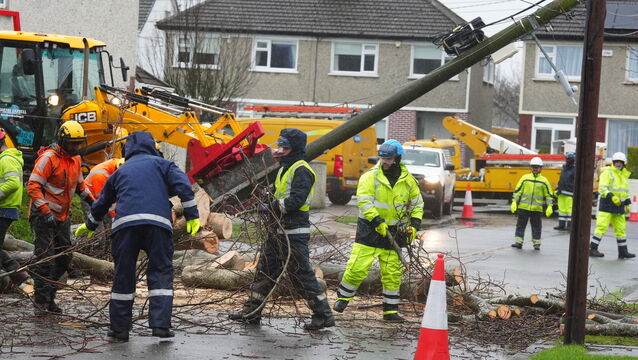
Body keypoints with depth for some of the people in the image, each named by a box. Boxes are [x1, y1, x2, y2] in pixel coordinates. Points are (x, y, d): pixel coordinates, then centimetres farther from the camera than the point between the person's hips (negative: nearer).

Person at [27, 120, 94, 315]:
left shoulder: (76, 159, 10)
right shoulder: (49, 158, -16)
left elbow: (79, 184, 25)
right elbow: (33, 186, -19)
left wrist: (93, 202, 11)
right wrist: (46, 212, -26)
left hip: (62, 217, 8)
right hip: (43, 216, -8)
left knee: (64, 258, 8)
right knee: (45, 259, -10)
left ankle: (49, 298, 17)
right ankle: (40, 302, -4)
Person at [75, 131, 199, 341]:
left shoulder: (120, 172, 28)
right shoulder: (161, 164, 20)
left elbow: (102, 202, 39)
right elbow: (183, 186, 3)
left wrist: (90, 225, 54)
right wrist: (192, 216, 2)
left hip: (124, 223, 2)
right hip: (157, 222, -2)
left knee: (123, 276, 6)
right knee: (161, 272, 3)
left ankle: (119, 329, 7)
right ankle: (160, 324, -9)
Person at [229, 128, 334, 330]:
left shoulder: (302, 171, -13)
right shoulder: (285, 169, 19)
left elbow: (296, 200, -23)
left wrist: (272, 208, -19)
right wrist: (270, 206, 4)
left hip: (294, 233, -10)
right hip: (279, 231, 10)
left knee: (301, 275, -8)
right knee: (265, 270, 14)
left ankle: (324, 315, -2)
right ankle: (252, 312, 22)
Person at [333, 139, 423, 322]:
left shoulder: (408, 181, 4)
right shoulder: (370, 177, -7)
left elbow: (417, 204, 15)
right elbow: (364, 201, -15)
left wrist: (414, 225, 2)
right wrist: (377, 221, -23)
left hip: (392, 232, 3)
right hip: (370, 230, -3)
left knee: (392, 273, 6)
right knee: (357, 268, -7)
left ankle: (391, 310, 14)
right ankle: (343, 298, 14)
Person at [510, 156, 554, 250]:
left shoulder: (544, 181, 3)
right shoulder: (525, 178, 3)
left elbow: (549, 195, 6)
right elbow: (517, 191, 5)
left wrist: (549, 207, 0)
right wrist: (514, 202, -2)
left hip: (537, 208, 0)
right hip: (523, 207, 1)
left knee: (536, 227, 6)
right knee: (520, 225, 3)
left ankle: (536, 243, 14)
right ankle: (518, 242, 8)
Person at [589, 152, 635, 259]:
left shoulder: (624, 175, 16)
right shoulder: (607, 173, -8)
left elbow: (625, 191, 26)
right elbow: (602, 189, -19)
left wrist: (627, 204, 20)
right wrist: (612, 197, -31)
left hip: (619, 206, 7)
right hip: (607, 204, -7)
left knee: (621, 228, 8)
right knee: (602, 227, -10)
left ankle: (623, 251, 14)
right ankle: (592, 249, -7)